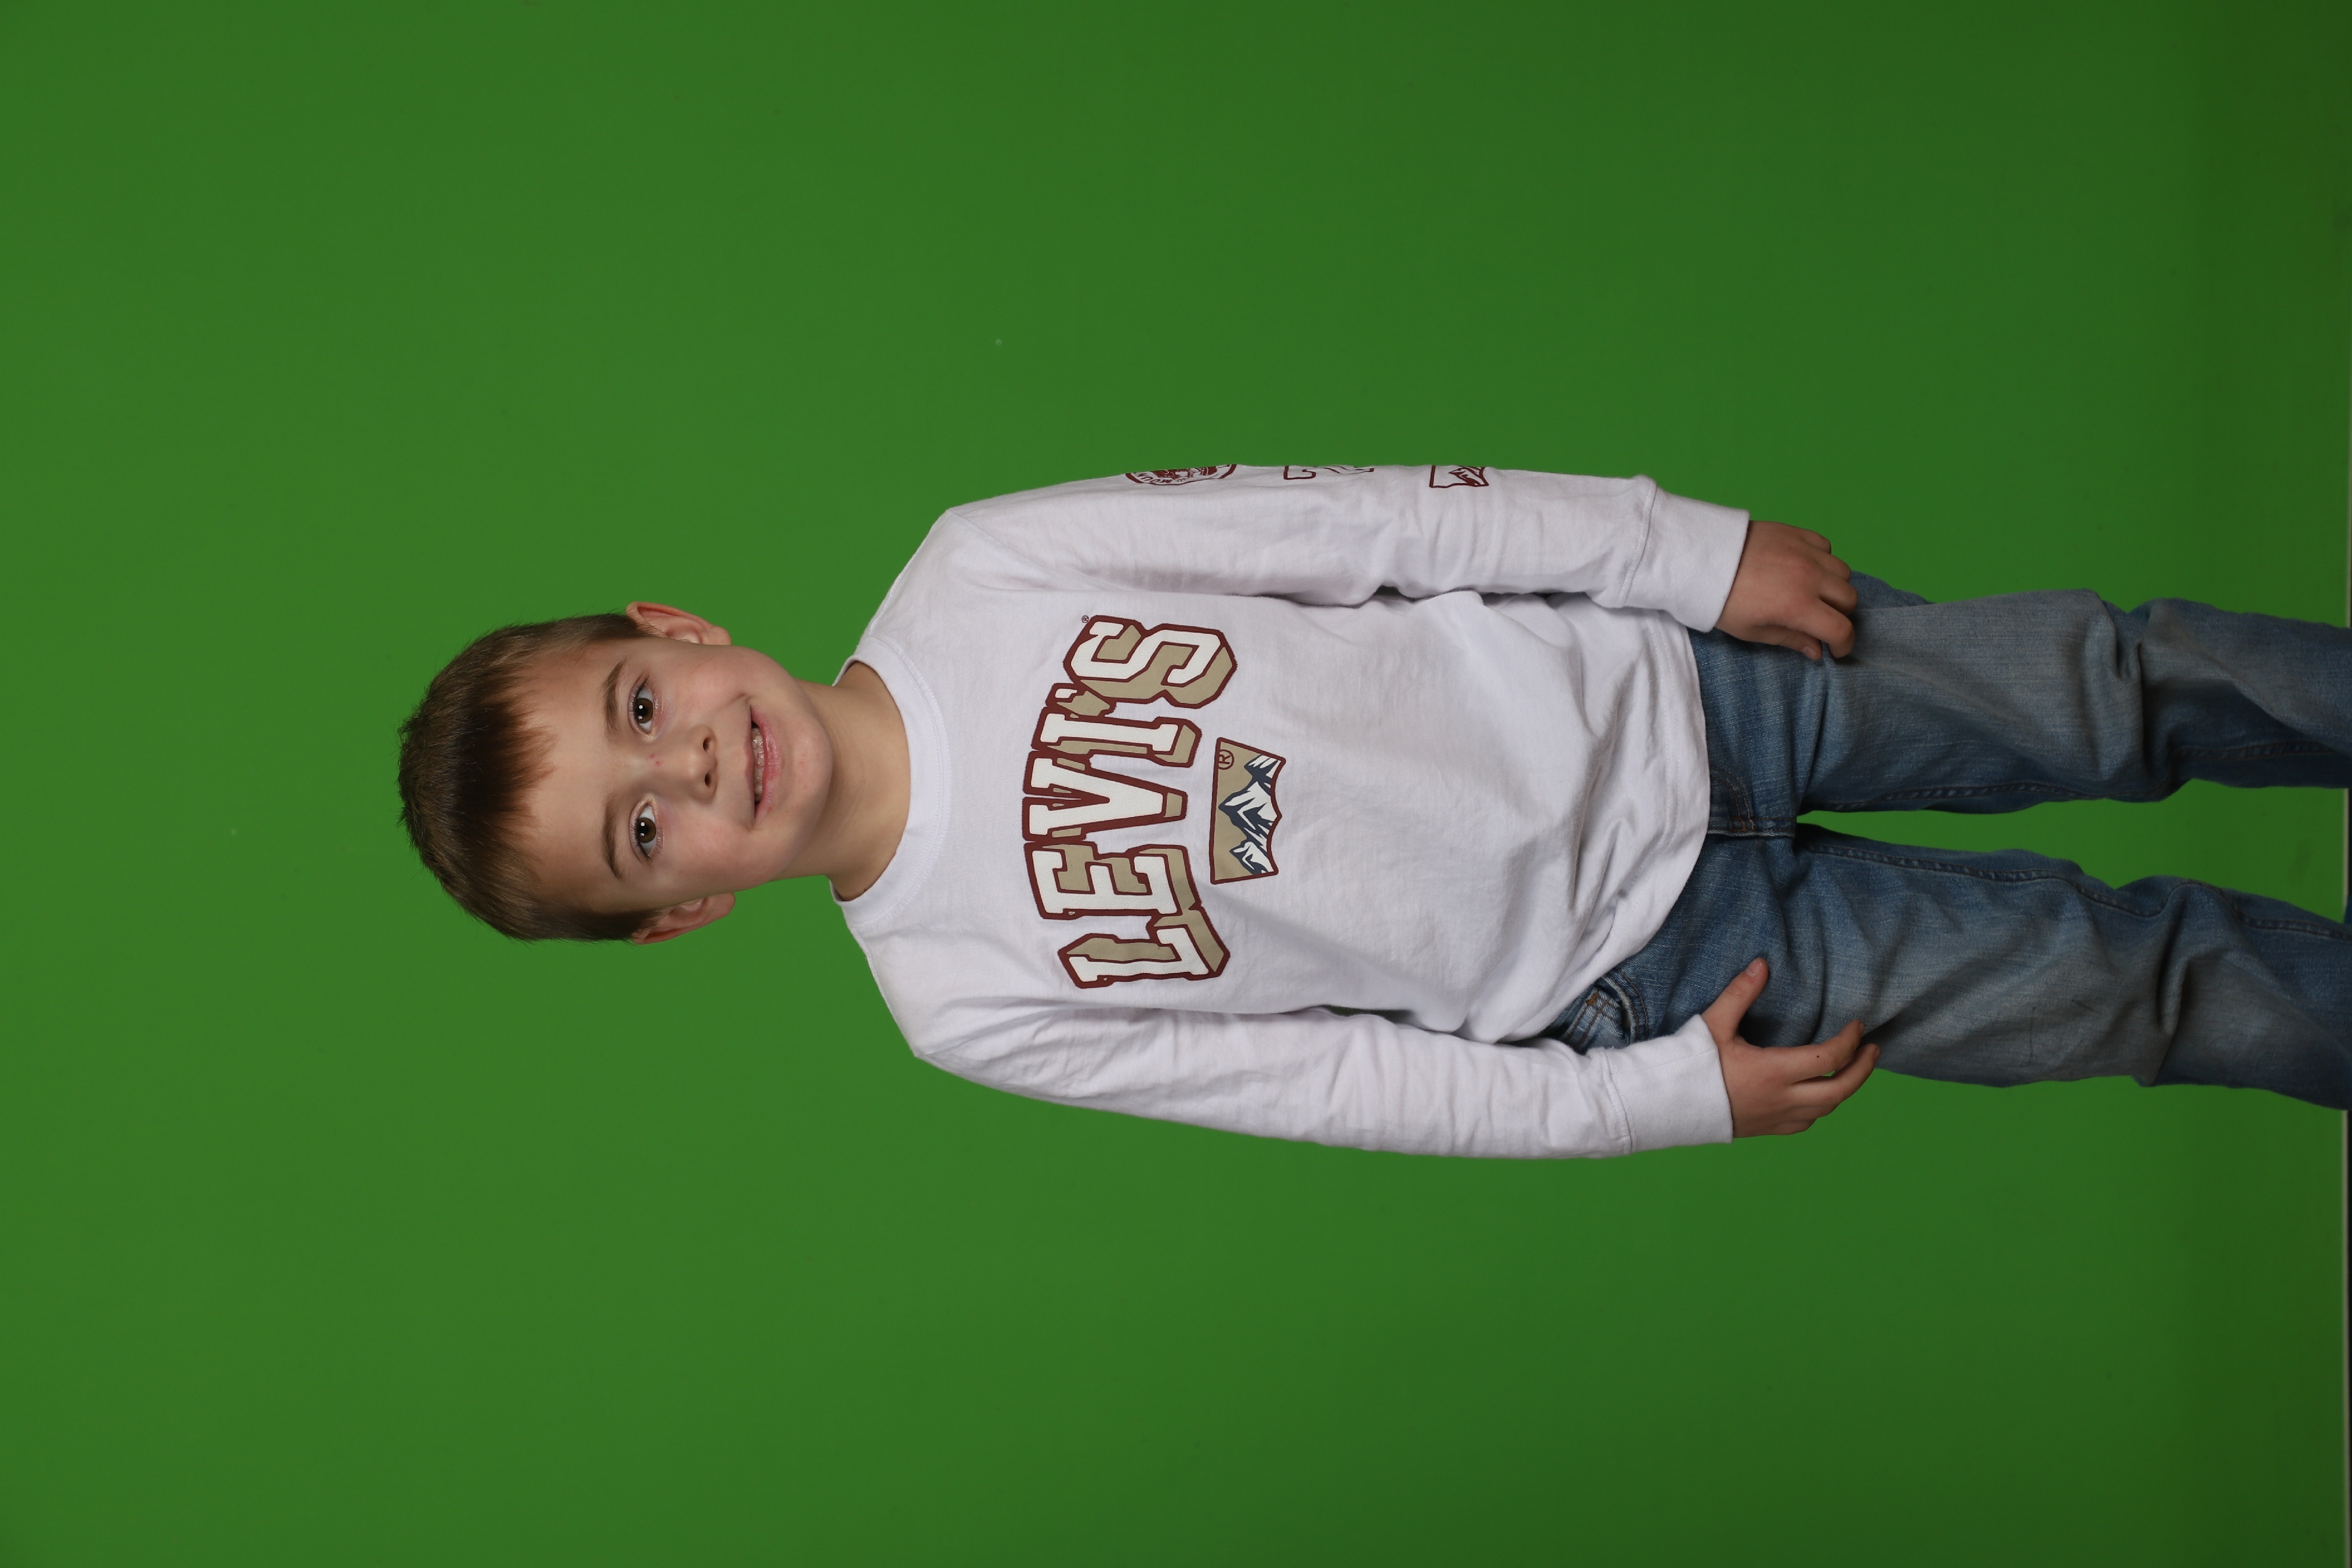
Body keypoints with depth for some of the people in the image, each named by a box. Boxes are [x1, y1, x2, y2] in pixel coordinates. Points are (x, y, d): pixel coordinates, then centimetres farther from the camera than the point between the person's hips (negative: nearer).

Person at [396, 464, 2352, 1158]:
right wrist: (1670, 1098, -8)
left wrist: (1700, 550, -8)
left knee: (2110, 681, 2)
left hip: (1654, 699, 2)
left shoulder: (974, 567, -12)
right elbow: (1346, 1078, -8)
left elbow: (1364, 520, -8)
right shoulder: (966, 1001, -13)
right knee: (2139, 978, -1)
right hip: (1636, 977, -2)